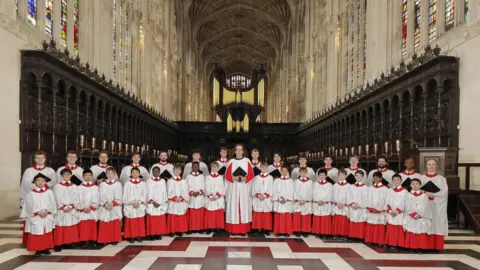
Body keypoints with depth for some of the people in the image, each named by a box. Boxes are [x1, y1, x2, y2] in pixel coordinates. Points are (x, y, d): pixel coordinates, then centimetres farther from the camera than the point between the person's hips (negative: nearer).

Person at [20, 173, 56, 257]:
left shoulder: (49, 192, 2)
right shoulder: (31, 194, -3)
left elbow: (52, 204, -1)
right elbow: (30, 206, -7)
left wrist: (47, 211, -16)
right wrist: (38, 212, -17)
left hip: (47, 217, 2)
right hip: (35, 218, -2)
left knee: (47, 234, 10)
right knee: (36, 234, -1)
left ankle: (46, 249, 21)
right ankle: (38, 250, 10)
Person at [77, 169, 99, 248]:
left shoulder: (95, 187, 5)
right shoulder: (80, 187, 6)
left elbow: (96, 199, 1)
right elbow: (79, 199, 0)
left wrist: (90, 207, -10)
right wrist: (83, 208, -10)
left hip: (92, 210, 0)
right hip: (82, 211, 0)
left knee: (93, 226, 2)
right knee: (83, 227, -2)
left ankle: (92, 241, 9)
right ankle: (85, 241, 3)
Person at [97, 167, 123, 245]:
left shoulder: (118, 184, 4)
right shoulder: (102, 184, 8)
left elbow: (119, 197, 0)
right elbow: (101, 197, 1)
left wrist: (112, 204, -13)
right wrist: (106, 204, -13)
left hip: (115, 208, -1)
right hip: (104, 208, 1)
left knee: (115, 225, 0)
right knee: (104, 226, 1)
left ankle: (115, 239, 8)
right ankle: (105, 240, 10)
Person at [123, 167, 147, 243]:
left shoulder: (143, 183, 5)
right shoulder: (127, 183, 2)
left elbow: (144, 195, 2)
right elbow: (125, 196, -1)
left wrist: (138, 202, -11)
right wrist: (132, 203, -12)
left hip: (140, 206, 1)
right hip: (130, 206, -1)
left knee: (140, 222, 4)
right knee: (130, 222, 0)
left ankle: (139, 236, 14)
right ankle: (131, 237, 10)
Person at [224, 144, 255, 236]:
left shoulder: (247, 161, 4)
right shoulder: (231, 162, 4)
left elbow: (251, 175, 1)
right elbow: (227, 175, 2)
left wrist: (244, 179, -15)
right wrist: (234, 178, -15)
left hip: (244, 188, 0)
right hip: (233, 188, 0)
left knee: (244, 207, 0)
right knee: (233, 207, -1)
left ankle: (244, 229, 4)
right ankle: (233, 229, 5)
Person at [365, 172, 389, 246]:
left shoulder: (385, 189, -2)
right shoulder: (370, 188, 9)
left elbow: (386, 201, -5)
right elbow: (368, 199, 7)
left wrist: (378, 210, -9)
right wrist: (370, 208, -6)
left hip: (380, 212, -3)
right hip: (370, 212, 3)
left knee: (380, 228, -2)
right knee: (370, 227, 3)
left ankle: (379, 242, 6)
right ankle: (369, 241, 11)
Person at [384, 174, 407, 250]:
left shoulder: (404, 191, -1)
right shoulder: (389, 191, 11)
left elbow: (404, 204, -7)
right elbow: (387, 203, 7)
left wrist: (396, 211, -14)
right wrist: (390, 211, -8)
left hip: (400, 215, -3)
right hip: (390, 214, 3)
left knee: (399, 230, -3)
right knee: (391, 230, 5)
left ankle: (398, 244, 4)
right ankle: (391, 244, 12)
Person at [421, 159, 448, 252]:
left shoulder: (442, 179, 8)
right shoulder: (421, 178, 10)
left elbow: (444, 192, -3)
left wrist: (433, 194, -16)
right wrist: (426, 193, -15)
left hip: (438, 206, 0)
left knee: (437, 224, 0)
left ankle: (437, 246, 6)